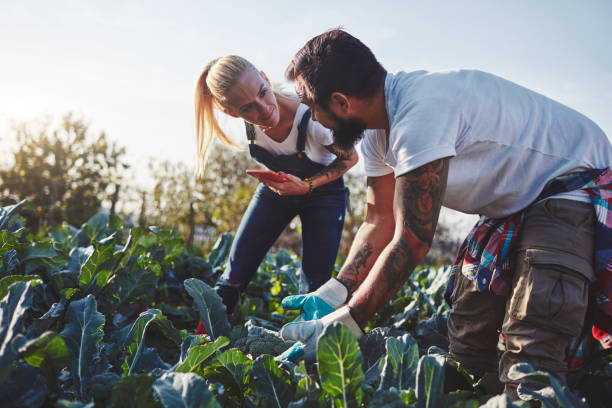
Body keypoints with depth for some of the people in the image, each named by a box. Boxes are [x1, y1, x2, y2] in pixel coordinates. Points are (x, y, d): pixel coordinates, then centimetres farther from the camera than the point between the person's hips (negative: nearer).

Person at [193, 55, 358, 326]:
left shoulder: (311, 118, -36)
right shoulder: (245, 120, -24)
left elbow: (350, 158, -17)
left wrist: (307, 185, -30)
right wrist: (273, 180, 1)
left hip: (322, 190, -3)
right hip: (276, 186, 3)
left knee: (315, 286, -10)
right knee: (236, 273, -2)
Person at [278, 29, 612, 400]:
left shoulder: (420, 115, -34)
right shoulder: (377, 131, -2)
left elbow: (412, 241, -32)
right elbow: (380, 222, 0)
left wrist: (344, 323, -27)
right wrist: (335, 294, -12)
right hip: (514, 205, 10)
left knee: (530, 347, -21)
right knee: (467, 331, 8)